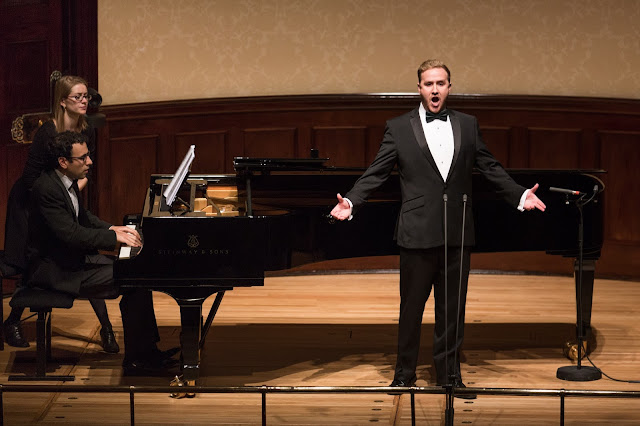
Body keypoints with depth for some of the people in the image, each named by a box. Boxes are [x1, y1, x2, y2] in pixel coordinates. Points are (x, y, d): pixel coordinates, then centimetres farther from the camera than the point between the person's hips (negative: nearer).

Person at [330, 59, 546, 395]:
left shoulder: (467, 125, 9)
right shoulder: (398, 128, 1)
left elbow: (490, 169, 12)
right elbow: (375, 174, -2)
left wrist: (520, 195, 2)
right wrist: (350, 202, -15)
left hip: (457, 235, 2)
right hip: (417, 234, -2)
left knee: (452, 310, 9)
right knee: (411, 308, 6)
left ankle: (449, 374, 20)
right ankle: (405, 374, 19)